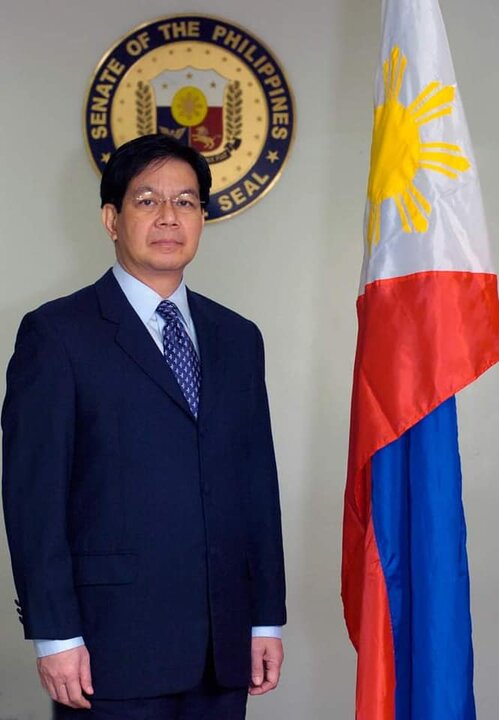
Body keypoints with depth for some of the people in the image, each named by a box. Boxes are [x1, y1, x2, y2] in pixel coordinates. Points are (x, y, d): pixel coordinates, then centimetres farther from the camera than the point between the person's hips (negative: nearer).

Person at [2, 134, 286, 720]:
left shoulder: (237, 338, 14)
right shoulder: (57, 333, -2)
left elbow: (258, 482, 13)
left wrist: (267, 618, 9)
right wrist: (55, 634, -11)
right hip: (113, 644, -4)